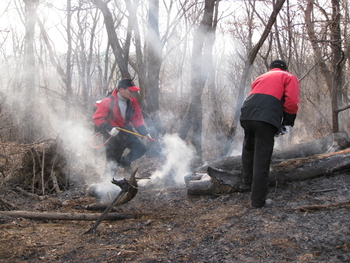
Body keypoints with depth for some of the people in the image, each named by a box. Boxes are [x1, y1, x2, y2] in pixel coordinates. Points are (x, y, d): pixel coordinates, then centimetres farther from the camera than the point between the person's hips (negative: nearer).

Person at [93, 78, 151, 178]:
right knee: (112, 163, -3)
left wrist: (144, 132, -7)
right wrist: (109, 128, -30)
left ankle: (124, 161, 19)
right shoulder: (108, 102, -20)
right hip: (112, 135, -5)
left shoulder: (132, 102, -3)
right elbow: (97, 118, -18)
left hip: (126, 132, 5)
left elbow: (137, 119, 4)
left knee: (141, 148, -5)